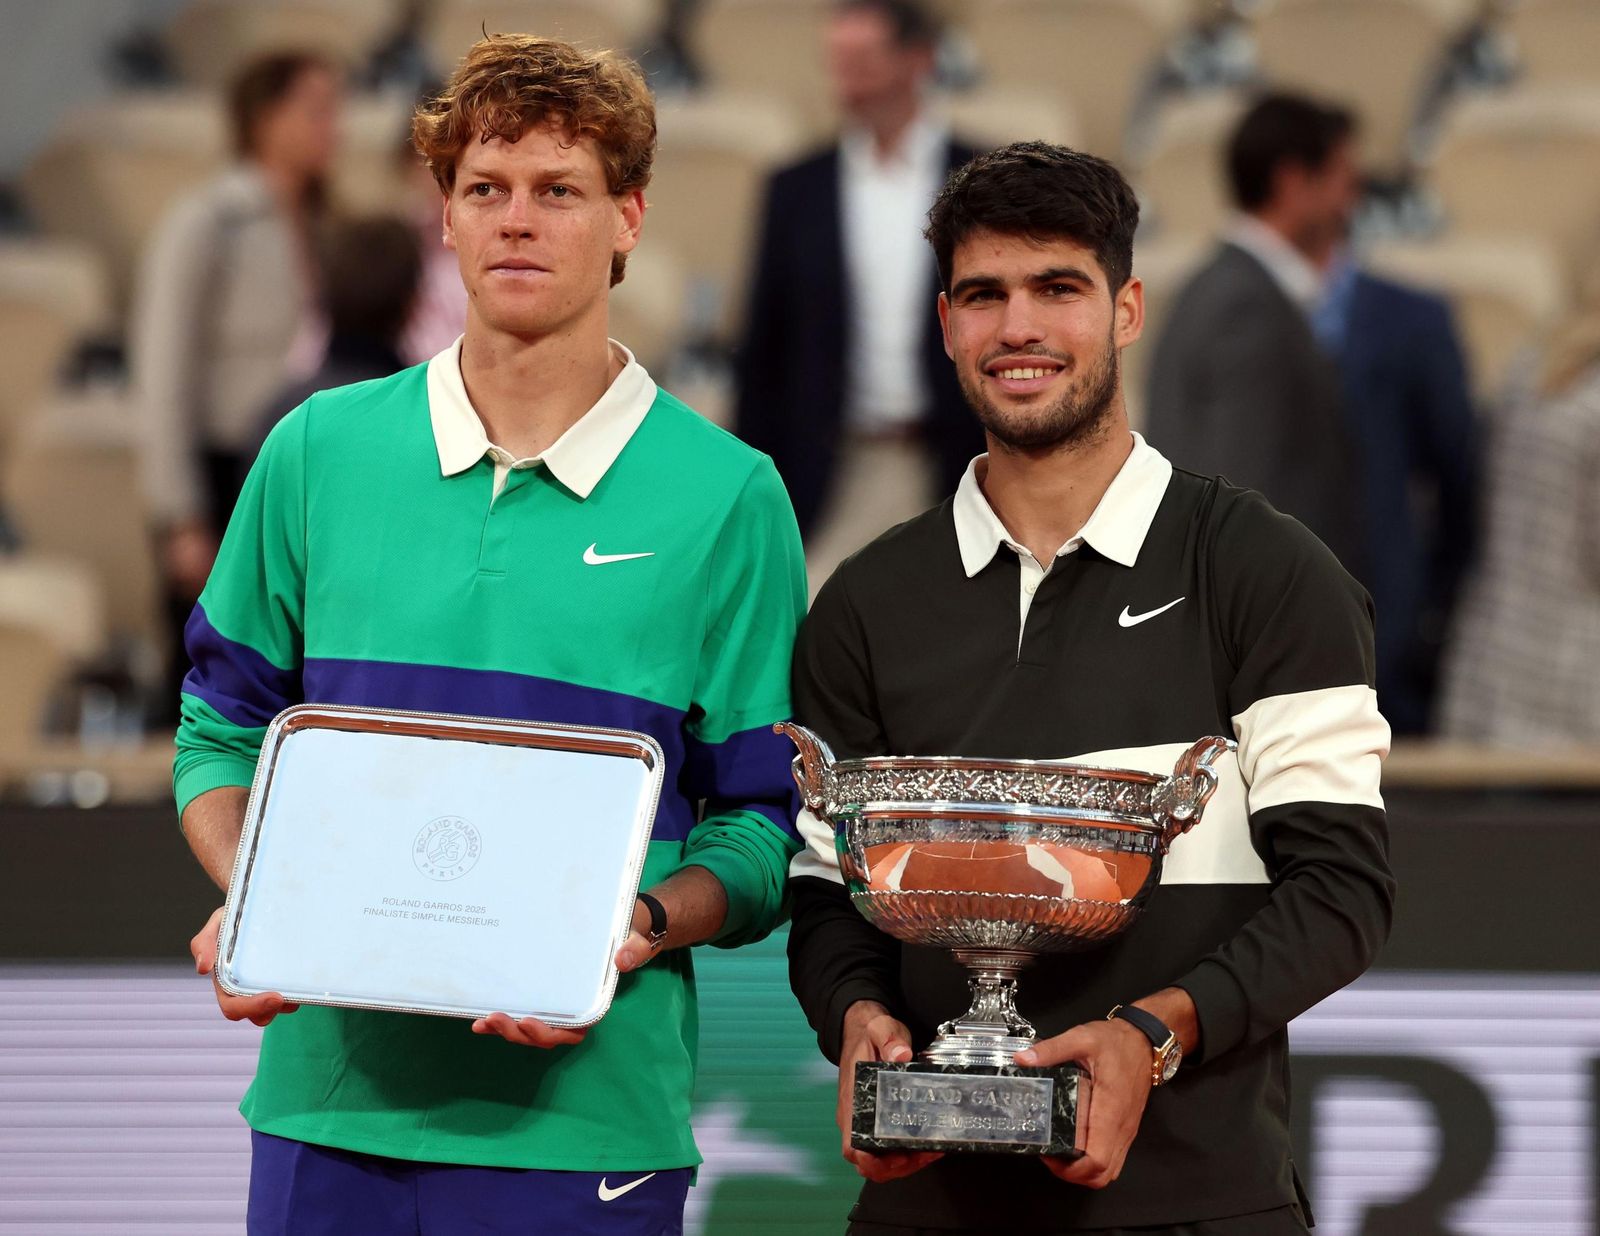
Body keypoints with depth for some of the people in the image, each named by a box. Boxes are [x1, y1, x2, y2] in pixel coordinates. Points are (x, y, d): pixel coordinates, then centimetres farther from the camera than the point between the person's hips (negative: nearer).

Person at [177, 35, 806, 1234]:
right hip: (330, 1093, 2)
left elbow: (762, 823, 2)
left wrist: (637, 933, -17)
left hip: (585, 1110, -2)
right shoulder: (320, 451, 8)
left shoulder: (725, 496, 1)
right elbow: (224, 732, 15)